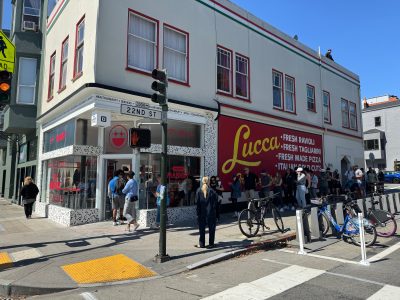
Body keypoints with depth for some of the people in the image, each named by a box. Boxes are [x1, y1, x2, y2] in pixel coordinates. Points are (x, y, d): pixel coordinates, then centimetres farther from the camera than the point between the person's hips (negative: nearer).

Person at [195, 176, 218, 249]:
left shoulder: (198, 190, -3)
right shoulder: (212, 191, -7)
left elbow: (197, 203, -2)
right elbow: (215, 202, -7)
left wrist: (198, 213, 4)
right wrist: (216, 214, 0)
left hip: (202, 213, 2)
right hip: (211, 213, -1)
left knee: (201, 229, 10)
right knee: (211, 228, 8)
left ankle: (201, 244, 15)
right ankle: (211, 244, 12)